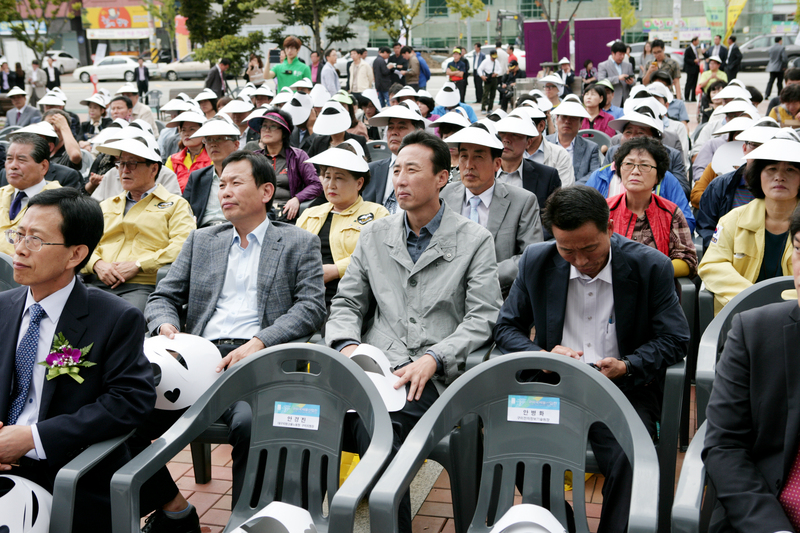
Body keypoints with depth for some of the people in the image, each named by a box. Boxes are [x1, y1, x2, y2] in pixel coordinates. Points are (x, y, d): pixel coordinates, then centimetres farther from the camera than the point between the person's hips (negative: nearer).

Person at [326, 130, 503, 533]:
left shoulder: (474, 240, 7)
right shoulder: (374, 236, 19)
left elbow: (482, 318, 0)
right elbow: (346, 303, 18)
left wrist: (432, 358, -14)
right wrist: (348, 345, -3)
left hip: (436, 375, -3)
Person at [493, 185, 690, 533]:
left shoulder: (651, 266, -3)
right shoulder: (536, 262, 3)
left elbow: (675, 340, 1)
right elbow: (507, 327, 10)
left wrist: (626, 367, -17)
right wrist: (543, 356, -11)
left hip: (624, 390, -2)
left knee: (630, 460, -31)